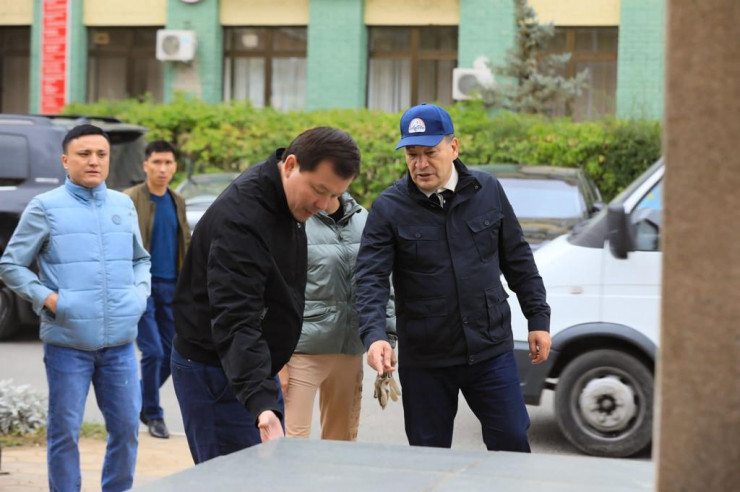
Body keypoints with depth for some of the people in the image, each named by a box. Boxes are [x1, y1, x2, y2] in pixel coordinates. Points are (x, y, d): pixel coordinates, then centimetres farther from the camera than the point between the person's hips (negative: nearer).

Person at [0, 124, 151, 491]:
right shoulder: (45, 207, -2)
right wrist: (46, 297, -11)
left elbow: (140, 259, 24)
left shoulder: (124, 206, 11)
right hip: (67, 342, -4)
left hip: (119, 341, 4)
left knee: (126, 427, 8)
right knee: (64, 431, 2)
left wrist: (140, 291, 6)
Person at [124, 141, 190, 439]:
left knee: (170, 353, 7)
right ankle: (153, 415, 9)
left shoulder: (177, 202, 13)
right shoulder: (130, 200, -6)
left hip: (171, 287, 6)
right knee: (153, 352, -8)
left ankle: (142, 402, 28)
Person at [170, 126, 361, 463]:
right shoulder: (240, 218, -29)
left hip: (254, 364, 10)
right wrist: (261, 404, -47)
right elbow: (235, 320, -37)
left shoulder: (288, 201, 2)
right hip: (214, 370, -10)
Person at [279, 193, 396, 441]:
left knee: (343, 439, 11)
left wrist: (389, 332, 12)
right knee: (295, 442, -8)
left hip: (350, 348, 6)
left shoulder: (362, 218, 11)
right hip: (304, 348, -6)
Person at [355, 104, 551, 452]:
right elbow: (370, 280, -13)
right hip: (424, 361, -1)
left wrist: (538, 319, 8)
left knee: (512, 443, 2)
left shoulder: (488, 192, 2)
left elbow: (518, 261, 10)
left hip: (491, 351, 1)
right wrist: (374, 336, -29)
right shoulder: (388, 209, -6)